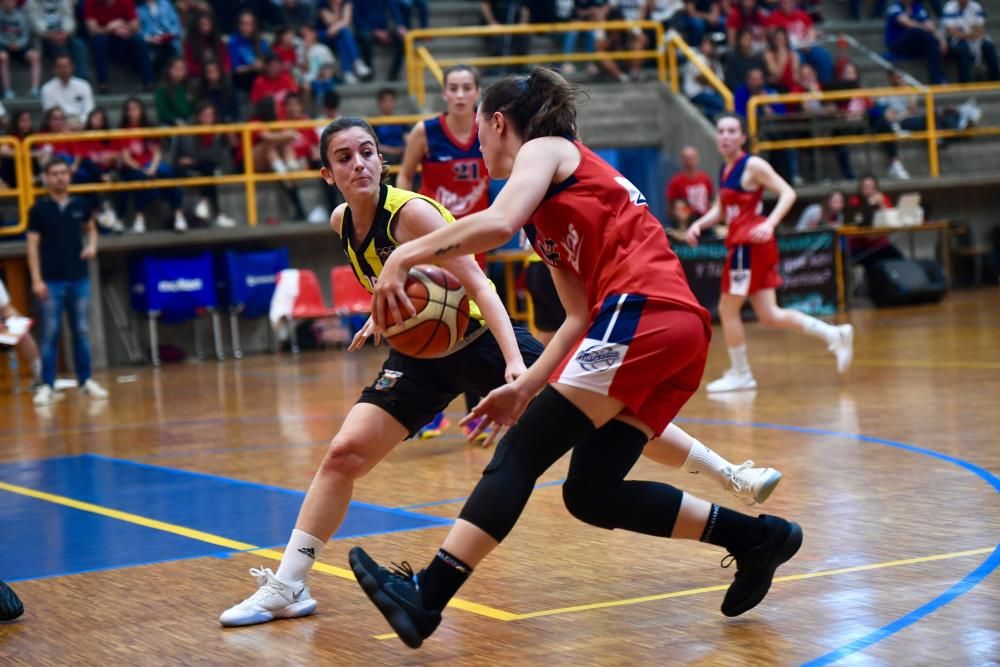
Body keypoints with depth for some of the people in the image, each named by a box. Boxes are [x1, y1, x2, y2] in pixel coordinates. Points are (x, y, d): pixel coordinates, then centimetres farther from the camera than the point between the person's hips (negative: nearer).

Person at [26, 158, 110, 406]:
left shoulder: (80, 205, 6)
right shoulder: (39, 209, -3)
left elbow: (91, 228, 24)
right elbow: (33, 246, -3)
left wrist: (92, 245, 2)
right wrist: (37, 280, -11)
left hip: (79, 279, 3)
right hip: (51, 281, -3)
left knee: (82, 332, 7)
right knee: (50, 334, -2)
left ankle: (86, 381, 16)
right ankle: (47, 386, 2)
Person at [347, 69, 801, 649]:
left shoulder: (545, 149, 6)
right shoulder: (553, 209, 30)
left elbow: (497, 223, -16)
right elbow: (582, 316, 24)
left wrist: (406, 255, -12)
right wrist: (526, 388, 18)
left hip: (642, 313, -9)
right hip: (680, 332, 9)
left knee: (520, 454, -10)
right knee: (590, 492, 10)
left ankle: (426, 597, -14)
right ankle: (754, 537, 12)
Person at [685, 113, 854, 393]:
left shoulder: (753, 165, -9)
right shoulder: (724, 170, 15)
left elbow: (788, 193, -15)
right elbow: (719, 209, 24)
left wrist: (769, 223, -29)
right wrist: (699, 223, 5)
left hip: (751, 243, -9)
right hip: (739, 242, 9)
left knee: (728, 309, 0)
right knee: (769, 315, 6)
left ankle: (740, 374, 11)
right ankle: (834, 334, 8)